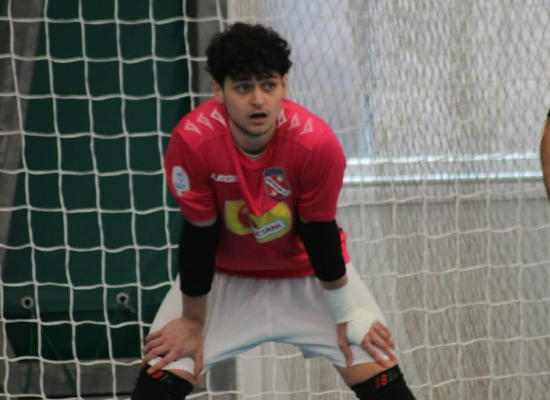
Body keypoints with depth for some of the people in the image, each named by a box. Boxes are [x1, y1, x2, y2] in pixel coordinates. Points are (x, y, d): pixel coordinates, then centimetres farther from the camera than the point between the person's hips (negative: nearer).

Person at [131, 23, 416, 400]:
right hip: (225, 277, 0)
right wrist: (192, 321, -8)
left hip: (309, 273, 0)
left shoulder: (317, 142, -30)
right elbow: (199, 235, -18)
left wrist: (347, 315, -8)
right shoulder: (192, 140, -29)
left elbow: (320, 233, -16)